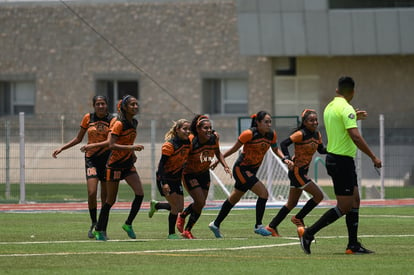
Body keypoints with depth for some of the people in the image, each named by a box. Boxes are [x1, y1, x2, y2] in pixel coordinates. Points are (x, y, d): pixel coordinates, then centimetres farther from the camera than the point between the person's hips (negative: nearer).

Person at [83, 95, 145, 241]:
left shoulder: (134, 123, 6)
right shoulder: (119, 124, -17)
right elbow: (111, 145, -25)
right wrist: (131, 147, -32)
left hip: (128, 164, 6)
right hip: (115, 164, -6)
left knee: (140, 194, -10)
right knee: (111, 200, 1)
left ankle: (128, 224, 5)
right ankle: (99, 230, 16)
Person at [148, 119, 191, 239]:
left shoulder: (187, 143, -3)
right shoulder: (169, 145, -23)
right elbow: (161, 165, -24)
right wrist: (164, 183, -31)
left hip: (176, 179, 7)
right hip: (165, 178, -7)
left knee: (180, 207, 8)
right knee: (176, 206, -12)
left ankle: (156, 205, 32)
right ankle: (171, 234, 3)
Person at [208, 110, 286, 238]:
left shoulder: (272, 134, -3)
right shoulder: (249, 134, -21)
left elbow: (275, 149, 14)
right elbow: (234, 148, -10)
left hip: (252, 170, 7)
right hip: (241, 169, -7)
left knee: (233, 199, 18)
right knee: (263, 193, -17)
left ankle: (215, 224, 32)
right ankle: (258, 226, -7)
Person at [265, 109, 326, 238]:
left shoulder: (317, 135, 6)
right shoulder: (301, 134, -17)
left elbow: (321, 150, 19)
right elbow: (284, 144, -20)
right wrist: (287, 159, -32)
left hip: (303, 171, 9)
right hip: (297, 170, -9)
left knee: (292, 203, 14)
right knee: (318, 195, -10)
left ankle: (271, 227, 20)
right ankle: (298, 219, 5)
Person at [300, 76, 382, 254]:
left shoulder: (330, 107, 11)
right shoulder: (346, 108, -17)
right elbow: (355, 136, -25)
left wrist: (354, 118, 34)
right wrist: (373, 157, -20)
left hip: (333, 158, 9)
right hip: (342, 161, -9)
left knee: (354, 201, 11)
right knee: (344, 207, -5)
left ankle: (353, 245, 10)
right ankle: (309, 234, -5)